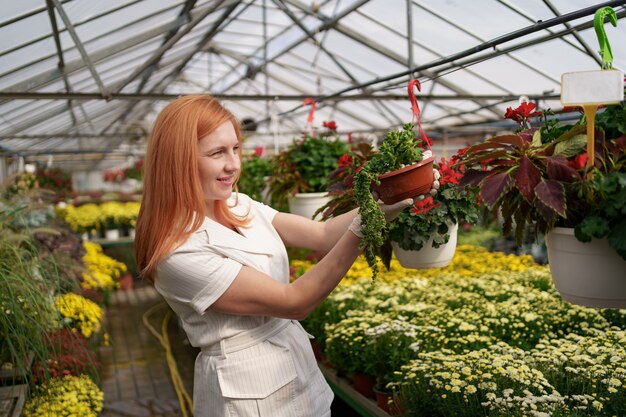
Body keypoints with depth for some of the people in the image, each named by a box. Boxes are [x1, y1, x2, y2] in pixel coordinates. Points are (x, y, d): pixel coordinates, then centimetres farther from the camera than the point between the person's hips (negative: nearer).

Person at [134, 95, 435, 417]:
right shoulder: (179, 252, -24)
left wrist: (388, 202, -20)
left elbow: (322, 235, -7)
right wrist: (363, 225, -31)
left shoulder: (240, 206, 0)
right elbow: (293, 302, -25)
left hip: (298, 366, 8)